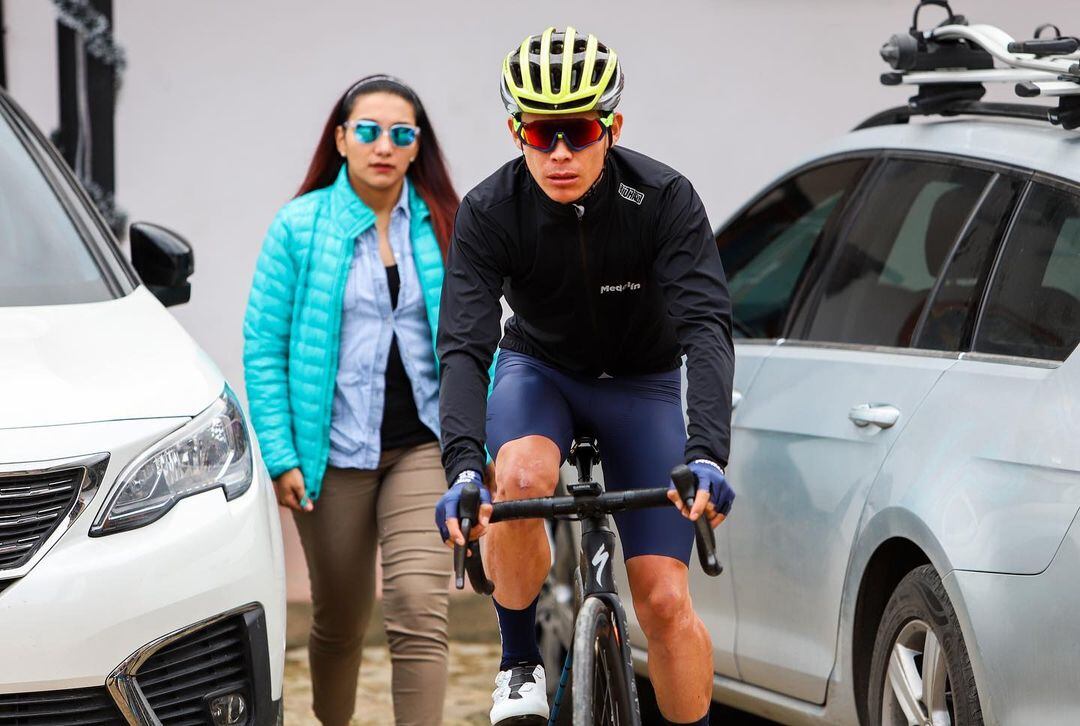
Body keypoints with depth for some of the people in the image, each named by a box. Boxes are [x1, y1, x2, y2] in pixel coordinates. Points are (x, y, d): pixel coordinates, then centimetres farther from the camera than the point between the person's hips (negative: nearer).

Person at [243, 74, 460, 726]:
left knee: (420, 609, -16)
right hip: (335, 452, 0)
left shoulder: (443, 227, 5)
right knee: (340, 623, 11)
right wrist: (281, 457, -8)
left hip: (424, 445, 0)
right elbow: (264, 346, -1)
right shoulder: (300, 226, -1)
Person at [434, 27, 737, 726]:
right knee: (521, 481, -34)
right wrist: (463, 468, -49)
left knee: (665, 599, -11)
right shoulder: (488, 213, -23)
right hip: (541, 371, 0)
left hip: (642, 385, 0)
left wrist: (707, 456, -51)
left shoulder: (664, 200, -26)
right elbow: (464, 347, -31)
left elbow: (707, 327, -35)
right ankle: (520, 661, -11)